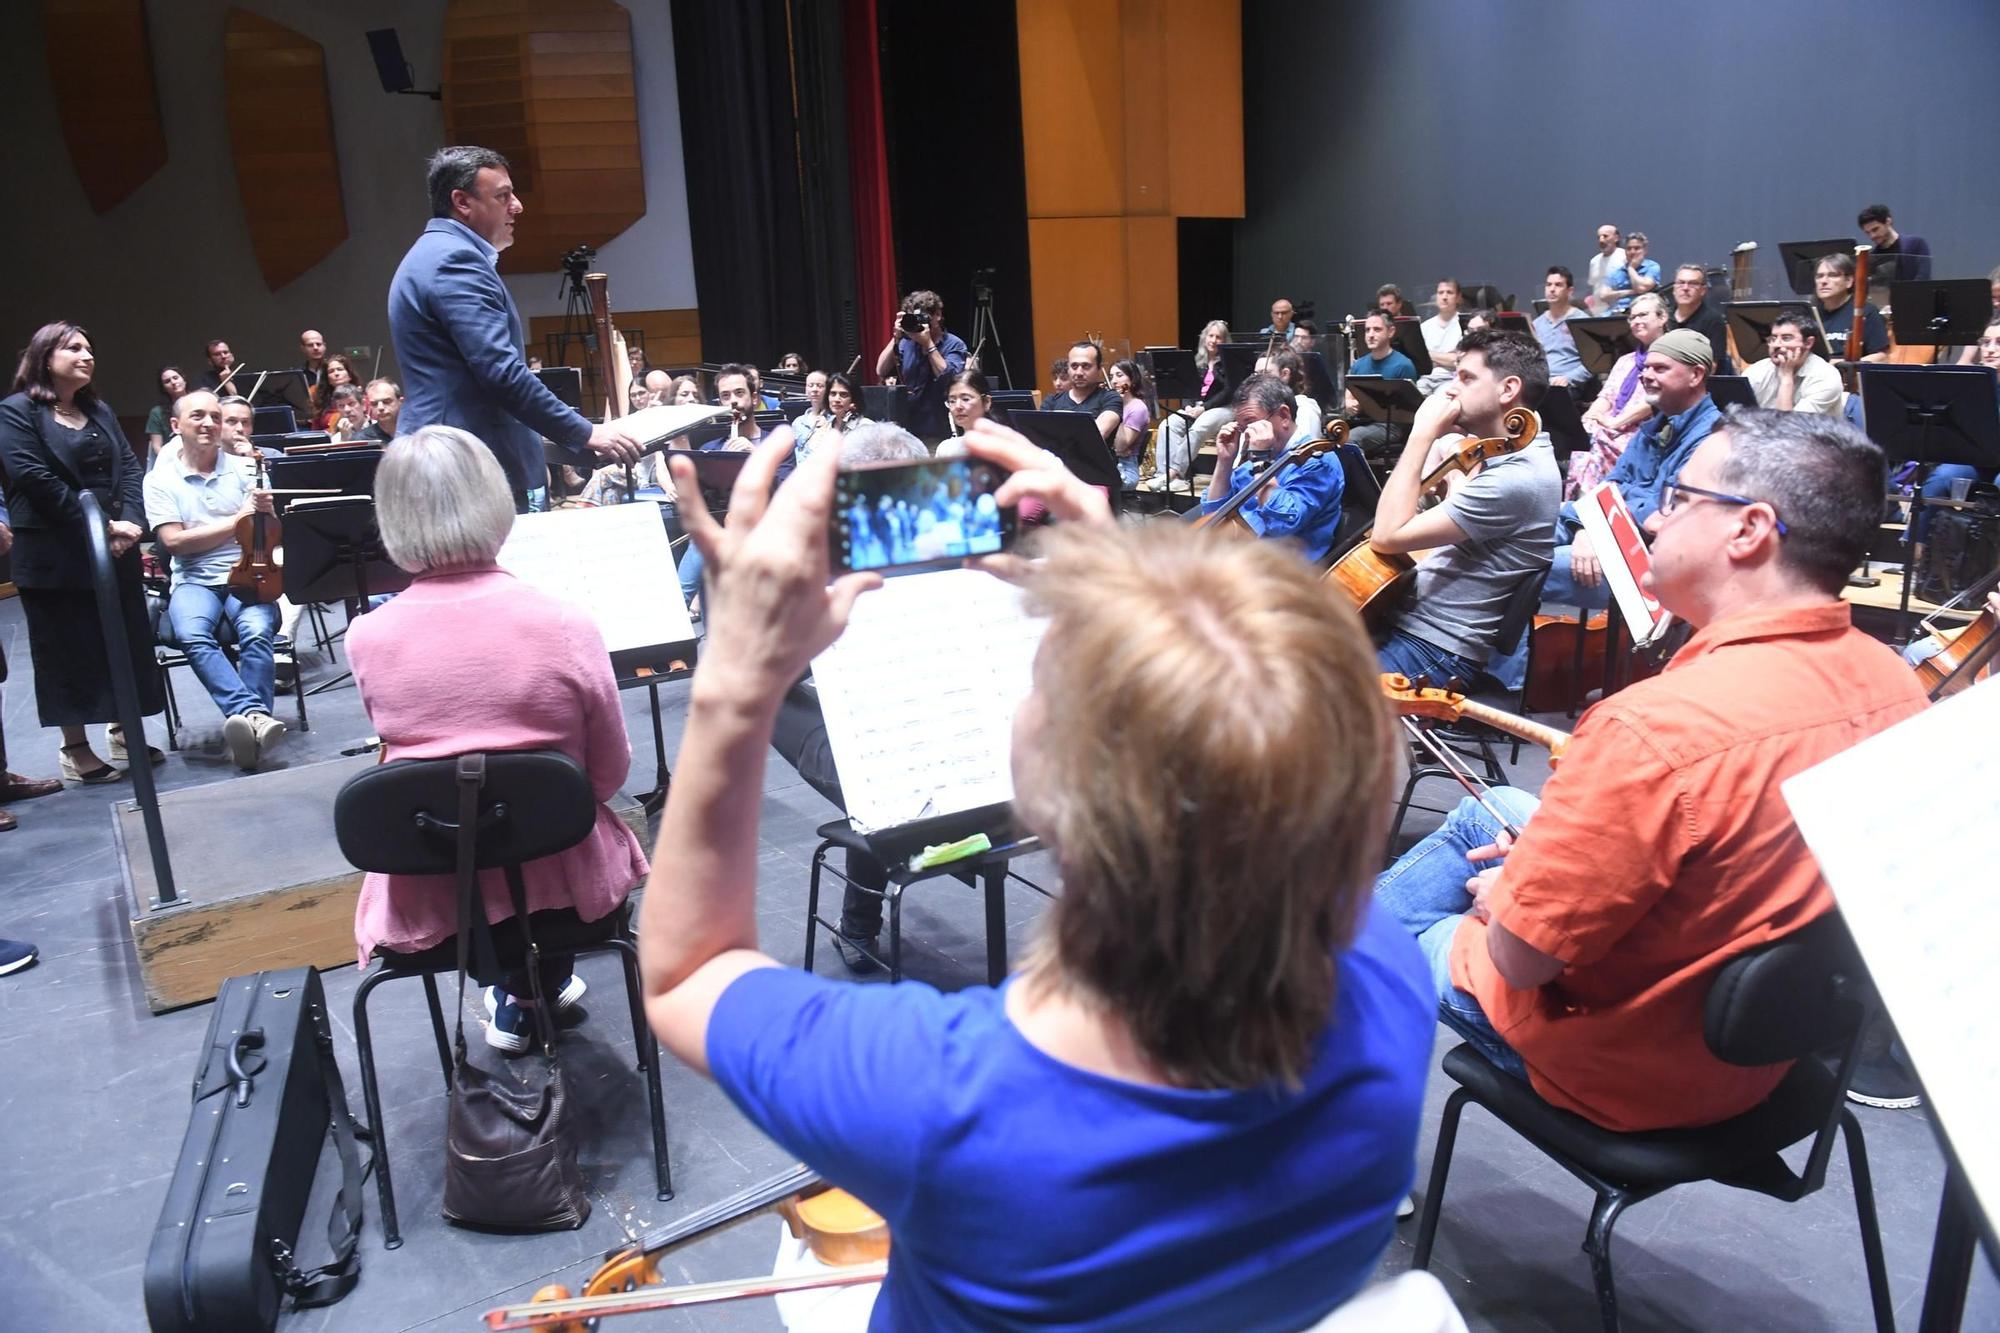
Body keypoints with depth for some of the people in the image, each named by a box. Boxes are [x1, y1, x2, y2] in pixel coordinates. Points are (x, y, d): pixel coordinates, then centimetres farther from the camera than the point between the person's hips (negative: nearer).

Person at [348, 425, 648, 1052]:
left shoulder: (366, 638, -14)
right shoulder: (565, 625, -19)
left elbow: (402, 748, 5)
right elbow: (610, 774, -7)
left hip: (425, 900, 2)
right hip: (559, 881, -2)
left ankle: (512, 998, 40)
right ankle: (541, 987, 42)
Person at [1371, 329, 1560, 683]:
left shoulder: (1517, 479, -22)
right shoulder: (1510, 455, 11)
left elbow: (1387, 535, -23)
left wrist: (1423, 434, -18)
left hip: (1436, 654, -10)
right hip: (1411, 621, 10)